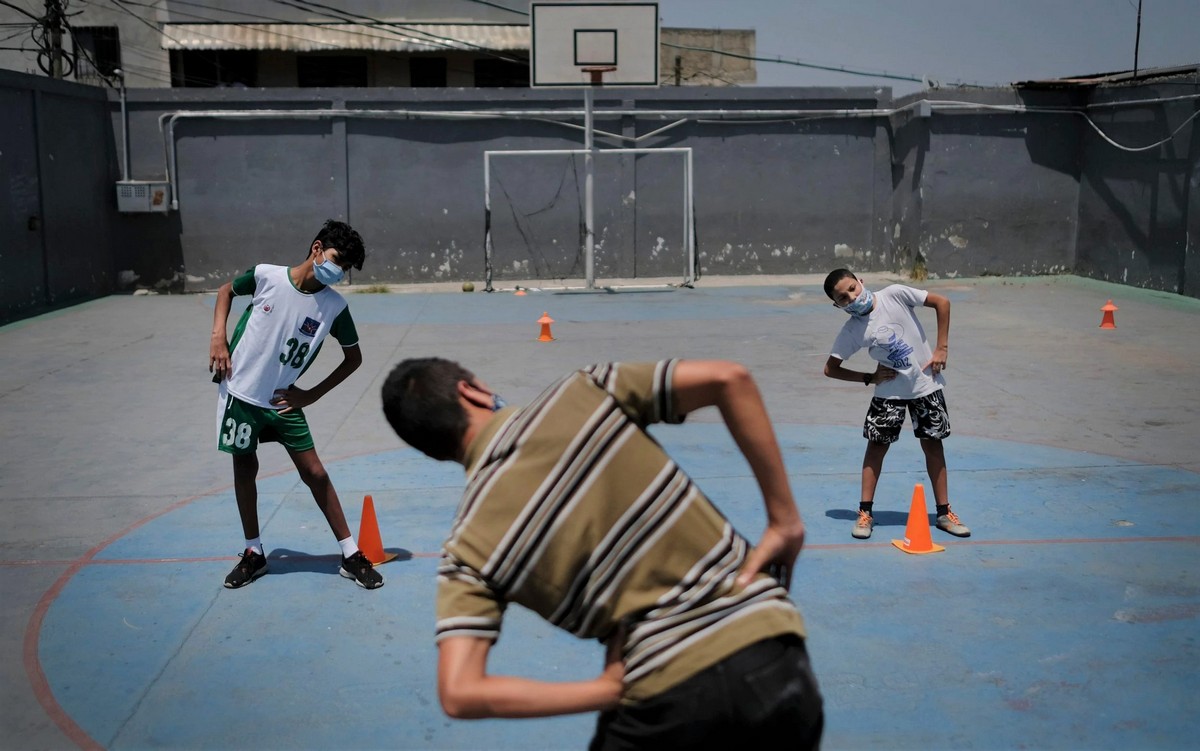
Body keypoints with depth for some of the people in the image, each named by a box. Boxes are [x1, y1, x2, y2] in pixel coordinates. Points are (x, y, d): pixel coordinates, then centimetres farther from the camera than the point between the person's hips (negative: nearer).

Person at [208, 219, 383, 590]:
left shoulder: (334, 306, -11)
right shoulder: (266, 275, -13)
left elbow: (353, 358, 2)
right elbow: (226, 290, 8)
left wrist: (311, 394, -2)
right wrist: (218, 338, -5)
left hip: (283, 401, 0)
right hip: (240, 391, 0)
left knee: (314, 472, -1)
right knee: (244, 467, 10)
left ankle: (351, 556, 7)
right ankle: (254, 553, 28)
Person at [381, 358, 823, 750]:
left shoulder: (468, 544, 0)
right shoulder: (578, 393, 0)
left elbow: (458, 693, -11)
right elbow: (729, 377, -3)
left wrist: (608, 690, -6)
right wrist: (785, 521, 1)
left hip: (669, 702, -1)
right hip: (777, 660, 2)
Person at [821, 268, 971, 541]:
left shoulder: (894, 294, -14)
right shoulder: (851, 331, -11)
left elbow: (941, 302, -7)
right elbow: (830, 369, -2)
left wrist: (941, 348, -9)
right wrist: (869, 378, -8)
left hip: (926, 384, 0)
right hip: (889, 392, 0)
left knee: (932, 444, 6)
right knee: (876, 445, 0)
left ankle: (944, 512, 17)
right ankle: (865, 513, 11)